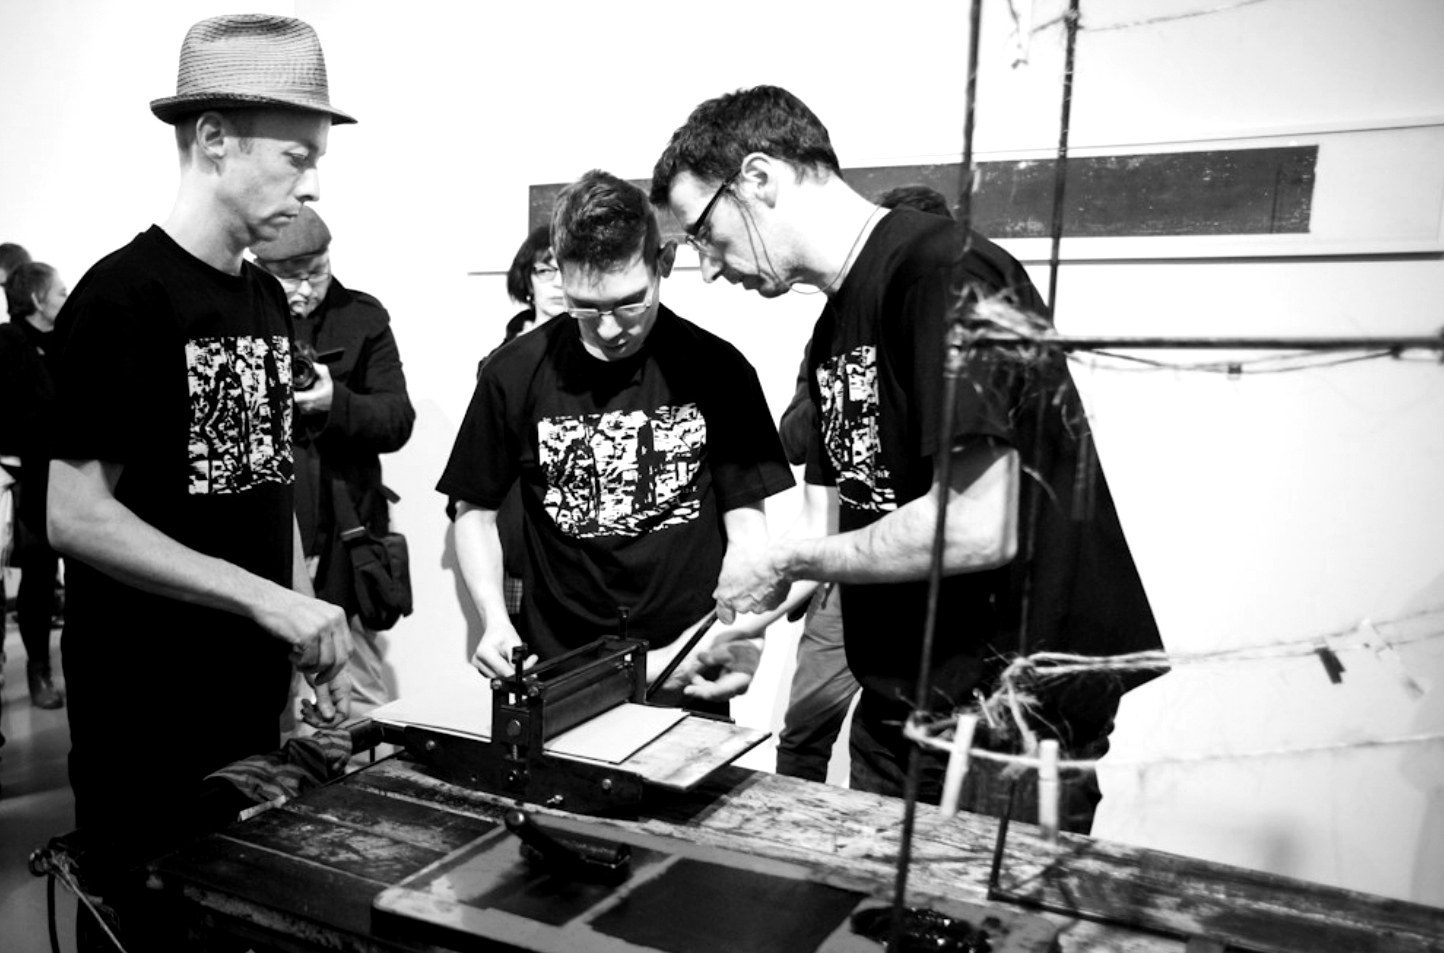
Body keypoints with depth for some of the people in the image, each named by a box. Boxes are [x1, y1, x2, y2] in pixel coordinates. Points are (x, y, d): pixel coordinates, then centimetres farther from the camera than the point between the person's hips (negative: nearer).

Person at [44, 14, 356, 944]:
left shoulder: (268, 299, 7)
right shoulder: (122, 296, -15)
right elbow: (73, 516, -18)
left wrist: (309, 636, 7)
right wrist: (263, 598, -23)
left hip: (254, 687, 7)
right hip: (147, 703, -6)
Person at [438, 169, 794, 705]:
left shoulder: (717, 371, -6)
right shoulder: (514, 375, -6)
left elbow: (746, 524, -2)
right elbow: (475, 513, 5)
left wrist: (736, 635, -18)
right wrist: (495, 619, -10)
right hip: (555, 671, 0)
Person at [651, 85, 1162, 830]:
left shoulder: (947, 277, -18)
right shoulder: (834, 328, 10)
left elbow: (980, 527, -25)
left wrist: (788, 560, -14)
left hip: (1015, 715, -8)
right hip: (894, 711, 8)